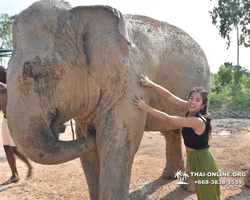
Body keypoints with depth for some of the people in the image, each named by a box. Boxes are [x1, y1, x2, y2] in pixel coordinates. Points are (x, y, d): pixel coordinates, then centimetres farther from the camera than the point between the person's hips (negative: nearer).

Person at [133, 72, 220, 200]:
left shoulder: (198, 121, -30)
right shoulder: (190, 109, -7)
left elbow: (168, 119, -28)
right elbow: (169, 96, -11)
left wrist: (145, 107, -23)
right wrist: (151, 84, -23)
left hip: (204, 162, -8)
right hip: (195, 160, 8)